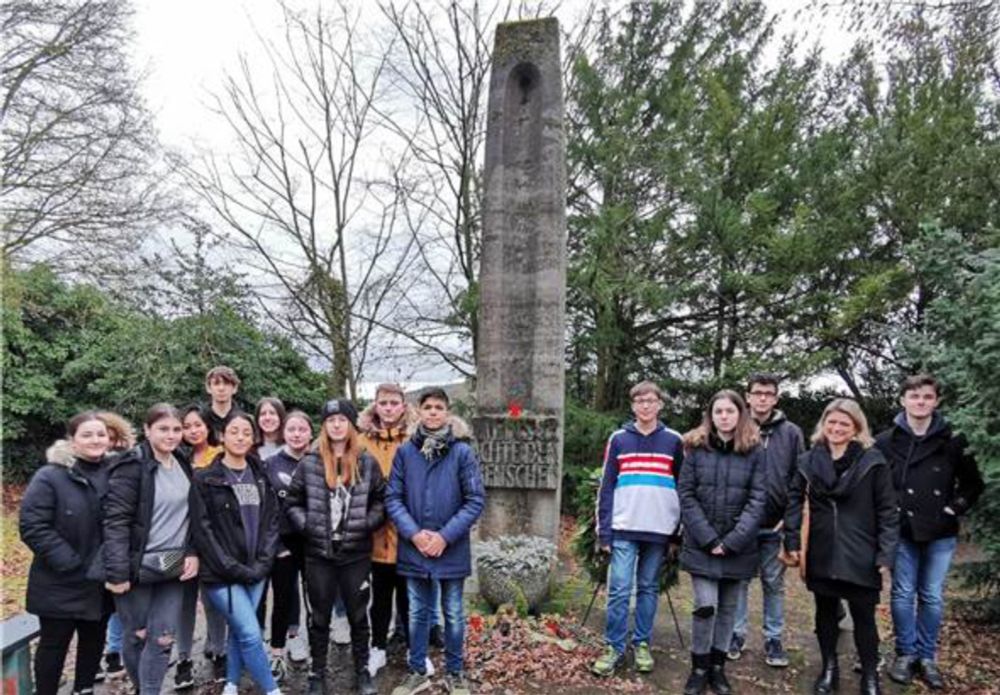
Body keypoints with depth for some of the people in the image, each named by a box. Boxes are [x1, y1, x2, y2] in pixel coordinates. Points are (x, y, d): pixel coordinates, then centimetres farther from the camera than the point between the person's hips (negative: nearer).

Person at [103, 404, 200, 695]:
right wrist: (117, 571, -21)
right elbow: (116, 521, -17)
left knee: (163, 639, 5)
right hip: (139, 567, -5)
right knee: (137, 635, 11)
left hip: (173, 568, 5)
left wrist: (193, 552, 2)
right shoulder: (132, 466, -13)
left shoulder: (183, 465, 7)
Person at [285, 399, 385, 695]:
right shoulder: (309, 463, -1)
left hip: (356, 553, 0)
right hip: (319, 553, 0)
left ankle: (362, 670, 28)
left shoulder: (367, 463, 0)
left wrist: (367, 524, -9)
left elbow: (381, 501, 6)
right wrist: (306, 525, -9)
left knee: (358, 615, 12)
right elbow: (292, 502, 4)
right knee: (320, 617, 12)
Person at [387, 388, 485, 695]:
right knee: (417, 613, 16)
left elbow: (475, 500, -8)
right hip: (413, 548, 2)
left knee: (453, 615, 13)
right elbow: (393, 497, 0)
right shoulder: (405, 451, -2)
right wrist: (413, 533, -13)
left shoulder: (462, 451, -8)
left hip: (452, 549, -1)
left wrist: (446, 536, -15)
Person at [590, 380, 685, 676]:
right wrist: (604, 531, -3)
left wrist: (680, 530, 4)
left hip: (659, 530, 1)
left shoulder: (673, 441, 5)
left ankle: (642, 645, 22)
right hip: (624, 529, -1)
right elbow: (607, 487, 3)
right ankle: (614, 647, 8)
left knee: (649, 589, 10)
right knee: (619, 590, -3)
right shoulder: (618, 439, 3)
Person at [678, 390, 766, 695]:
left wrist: (732, 541, -13)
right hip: (701, 544, -1)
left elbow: (757, 499, -6)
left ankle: (717, 665, 27)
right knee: (705, 606, -7)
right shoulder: (696, 448, -1)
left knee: (728, 608, 11)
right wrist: (708, 538, -12)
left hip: (737, 547, 1)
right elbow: (686, 495, -4)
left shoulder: (754, 451, -1)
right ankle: (699, 667, 12)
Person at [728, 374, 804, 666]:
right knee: (739, 581, 10)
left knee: (774, 584, 12)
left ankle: (773, 638, 24)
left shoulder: (791, 433, 1)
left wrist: (791, 519, -3)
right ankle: (737, 634, 24)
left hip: (776, 525, 1)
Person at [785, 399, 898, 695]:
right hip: (821, 555, 3)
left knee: (864, 616, 7)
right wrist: (792, 542, -1)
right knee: (825, 613, 15)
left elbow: (887, 511, -6)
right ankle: (829, 668, 31)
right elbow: (794, 501, 4)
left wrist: (885, 554, -10)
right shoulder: (809, 461, 2)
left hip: (860, 556, -3)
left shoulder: (872, 461, -6)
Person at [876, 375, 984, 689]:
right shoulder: (885, 441, -3)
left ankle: (927, 656, 22)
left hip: (940, 533, 1)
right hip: (901, 531, -1)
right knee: (903, 594, 5)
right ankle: (905, 653, 19)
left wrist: (955, 508, -2)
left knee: (932, 597, 8)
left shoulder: (953, 441, -1)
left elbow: (973, 483, 9)